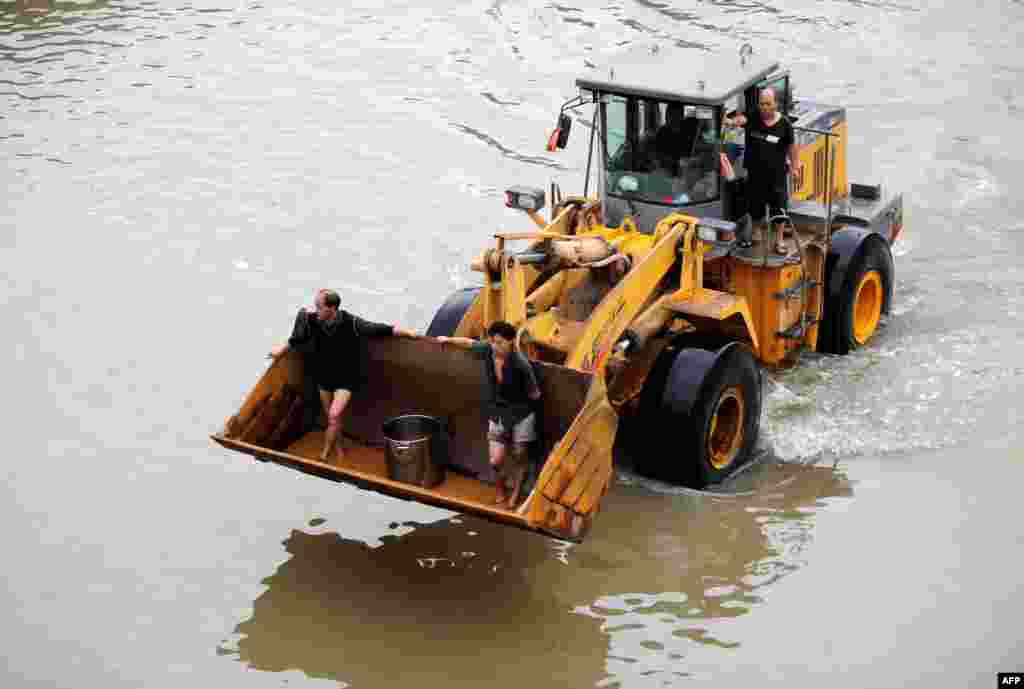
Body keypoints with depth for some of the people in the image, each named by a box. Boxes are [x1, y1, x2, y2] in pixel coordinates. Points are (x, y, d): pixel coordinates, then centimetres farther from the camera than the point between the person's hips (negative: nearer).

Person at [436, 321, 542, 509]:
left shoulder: (520, 364, -27)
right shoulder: (487, 350, -15)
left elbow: (535, 394, -14)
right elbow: (468, 342, 10)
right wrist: (448, 340, 24)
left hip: (521, 415, -3)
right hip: (497, 414, 3)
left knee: (518, 458, 12)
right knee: (496, 461, -1)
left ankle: (515, 493, 38)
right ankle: (501, 487, 32)